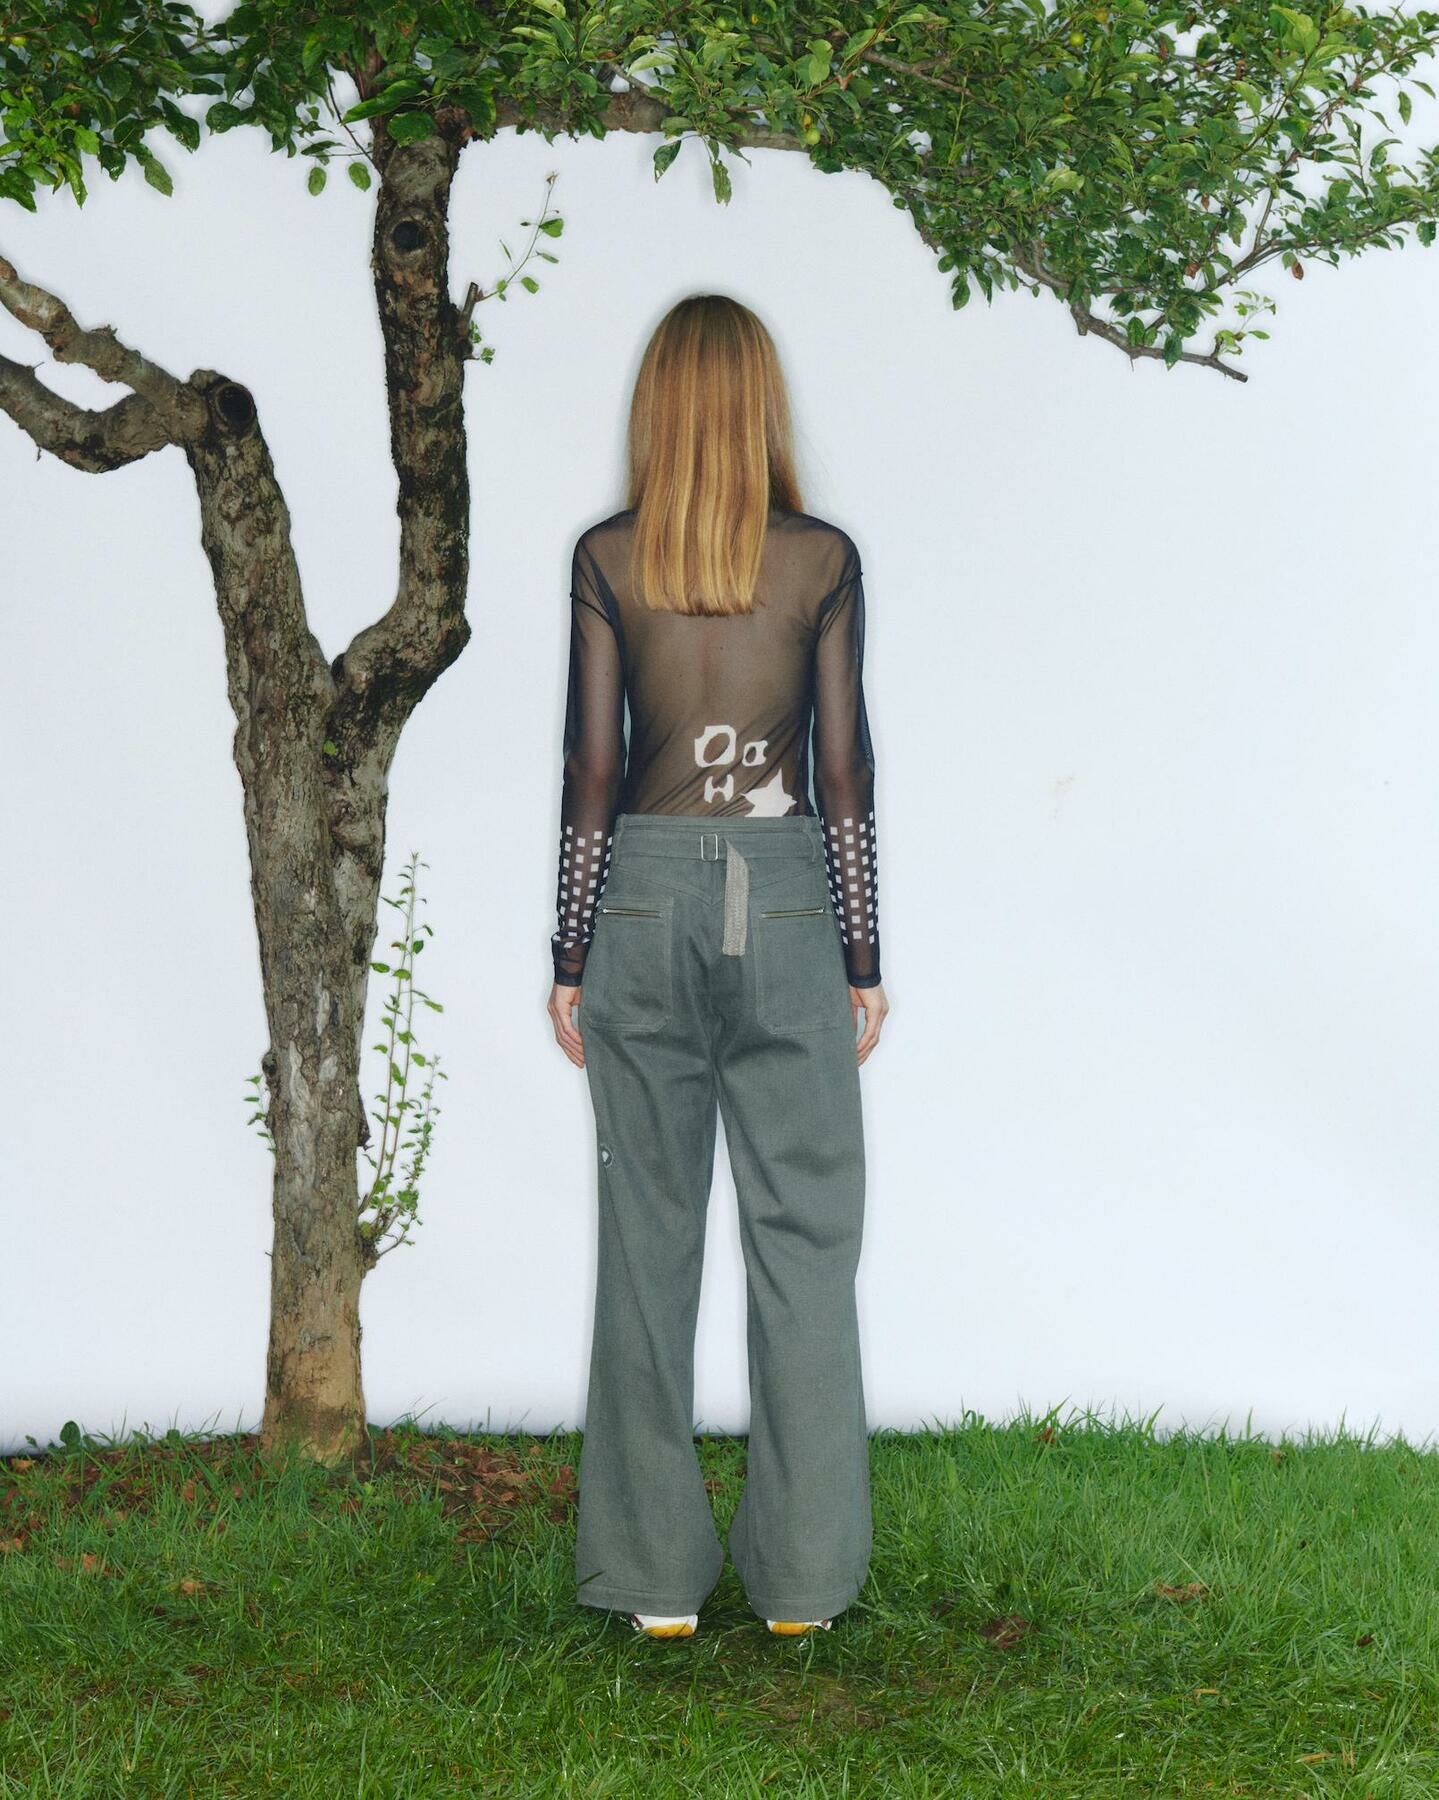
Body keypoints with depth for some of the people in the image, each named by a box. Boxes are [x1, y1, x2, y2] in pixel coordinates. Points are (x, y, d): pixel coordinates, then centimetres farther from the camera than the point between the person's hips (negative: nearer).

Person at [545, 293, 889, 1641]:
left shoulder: (606, 560, 0)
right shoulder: (825, 559, 0)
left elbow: (591, 764, -1)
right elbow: (845, 767, 0)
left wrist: (571, 956, 5)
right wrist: (863, 958, 6)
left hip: (644, 895, 1)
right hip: (786, 895, 0)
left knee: (648, 1235, 5)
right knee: (802, 1228, 5)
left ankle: (657, 1576, 10)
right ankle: (800, 1570, 7)